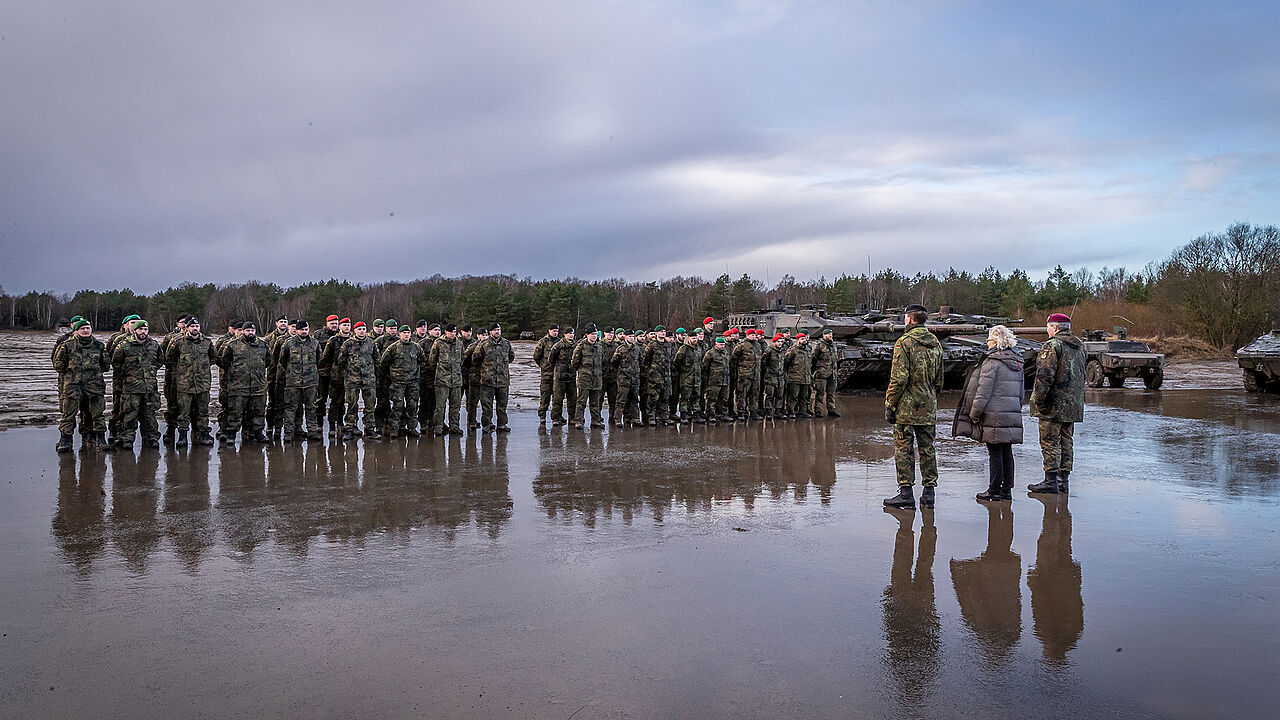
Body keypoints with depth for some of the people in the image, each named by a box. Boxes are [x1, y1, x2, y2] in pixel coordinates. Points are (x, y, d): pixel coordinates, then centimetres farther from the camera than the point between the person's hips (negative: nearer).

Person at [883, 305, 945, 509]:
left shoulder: (904, 343, -12)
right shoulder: (936, 344, 10)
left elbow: (899, 379, -16)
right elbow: (939, 379, 15)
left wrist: (889, 405, -10)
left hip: (907, 407, -6)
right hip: (928, 408, 6)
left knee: (904, 449, 0)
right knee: (927, 449, 11)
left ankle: (906, 493, 1)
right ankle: (928, 493, 14)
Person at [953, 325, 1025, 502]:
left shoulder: (992, 362, -13)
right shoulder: (1017, 362, 13)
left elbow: (983, 391, -15)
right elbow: (1021, 393, 18)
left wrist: (974, 414, -7)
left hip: (994, 416, -8)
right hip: (1013, 416, 8)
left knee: (995, 453, -3)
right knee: (1007, 452, 11)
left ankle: (994, 491, 3)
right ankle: (1006, 489, 17)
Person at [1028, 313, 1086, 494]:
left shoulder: (1052, 345, -14)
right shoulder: (1079, 346, 15)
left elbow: (1045, 376, -21)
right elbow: (1081, 376, 19)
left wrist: (1039, 400, -17)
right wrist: (1077, 399, 21)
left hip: (1054, 404, -9)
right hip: (1073, 404, 9)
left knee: (1050, 442, -4)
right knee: (1066, 442, 12)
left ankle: (1050, 481, -3)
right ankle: (1063, 480, 17)